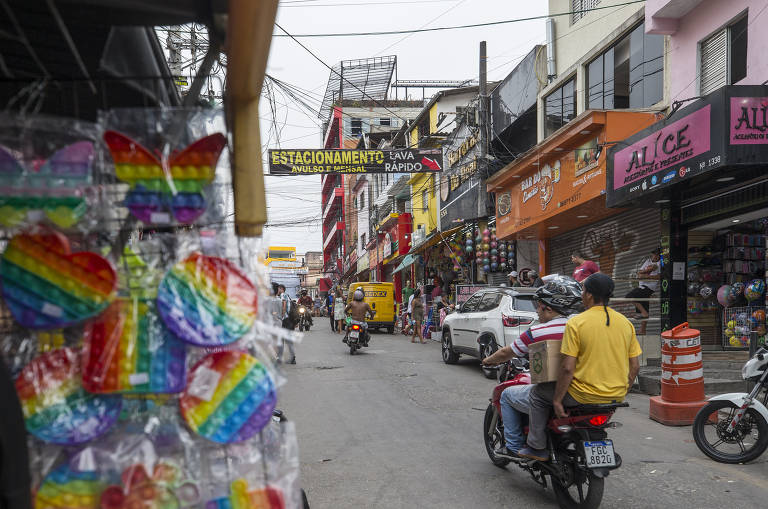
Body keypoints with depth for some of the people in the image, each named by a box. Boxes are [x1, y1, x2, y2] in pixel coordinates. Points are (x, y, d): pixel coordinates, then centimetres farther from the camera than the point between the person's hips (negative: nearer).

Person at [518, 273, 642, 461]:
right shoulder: (625, 322, 3)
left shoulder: (576, 322, -13)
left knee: (538, 394, 16)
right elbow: (634, 366, 7)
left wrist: (557, 401, -7)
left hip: (585, 395, -6)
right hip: (616, 397, 6)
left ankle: (537, 447, 16)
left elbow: (567, 368, -16)